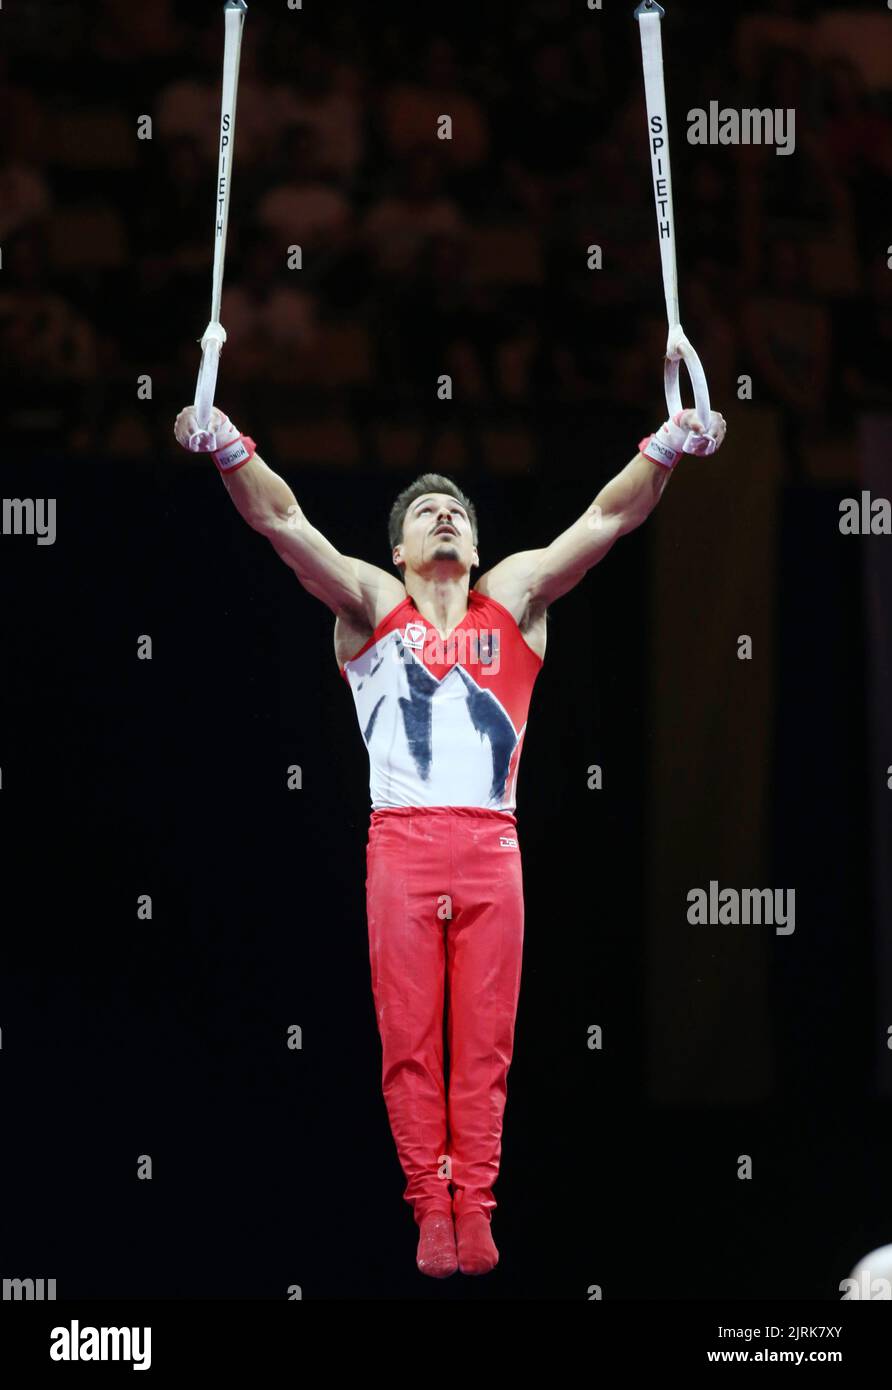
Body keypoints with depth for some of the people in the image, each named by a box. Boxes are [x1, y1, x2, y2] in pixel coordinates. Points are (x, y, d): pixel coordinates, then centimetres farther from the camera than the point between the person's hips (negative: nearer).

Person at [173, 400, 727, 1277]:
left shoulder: (516, 599, 13)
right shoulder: (371, 604, 11)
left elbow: (608, 517, 6)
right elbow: (283, 521, -1)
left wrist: (666, 449, -10)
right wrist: (228, 449, -16)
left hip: (491, 849, 1)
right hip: (401, 846, -1)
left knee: (483, 1041, 0)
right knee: (408, 1039, -2)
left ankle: (475, 1206, 3)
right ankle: (431, 1208, 3)